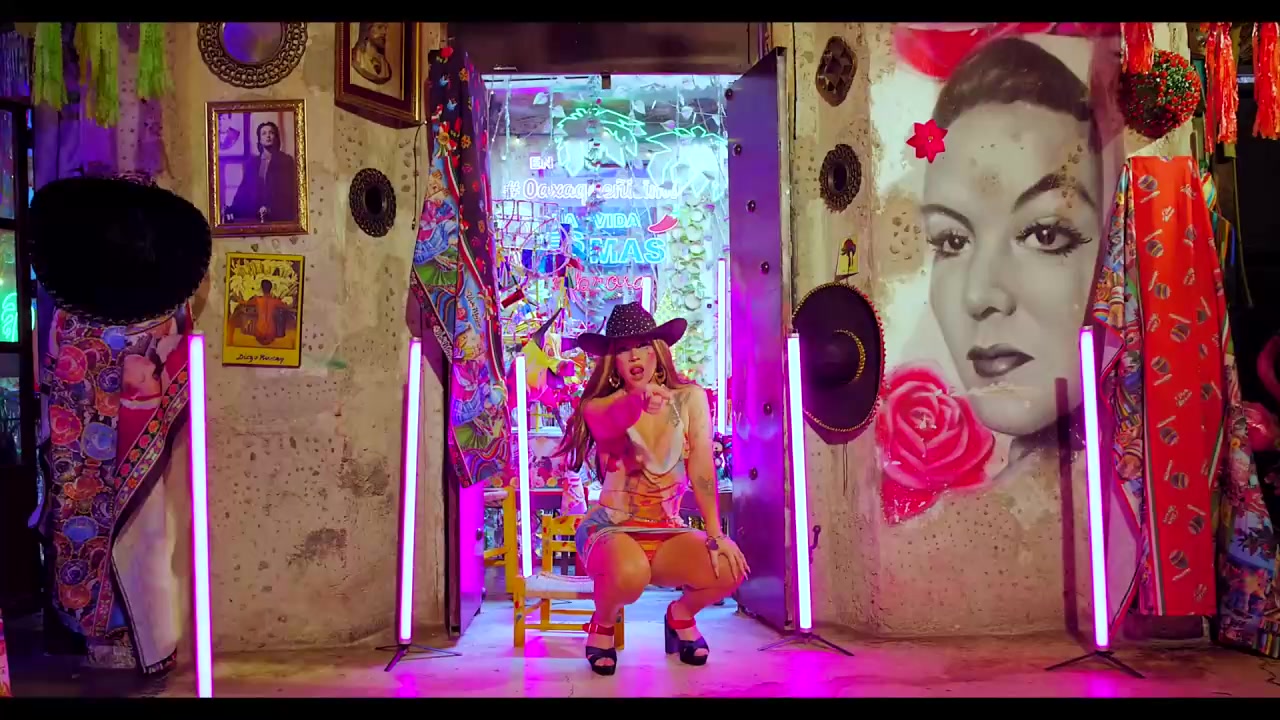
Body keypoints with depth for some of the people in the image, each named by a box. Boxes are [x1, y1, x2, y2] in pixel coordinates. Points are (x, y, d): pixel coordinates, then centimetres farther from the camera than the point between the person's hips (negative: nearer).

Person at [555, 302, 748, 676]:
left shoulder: (690, 398, -3)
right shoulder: (598, 406, -10)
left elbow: (702, 471, -12)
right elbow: (610, 423, -36)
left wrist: (716, 534, -23)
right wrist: (639, 400, -59)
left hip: (667, 532, 2)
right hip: (609, 529, -2)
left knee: (729, 568, -27)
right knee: (629, 574, -38)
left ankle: (681, 614, 8)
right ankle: (602, 624, 0)